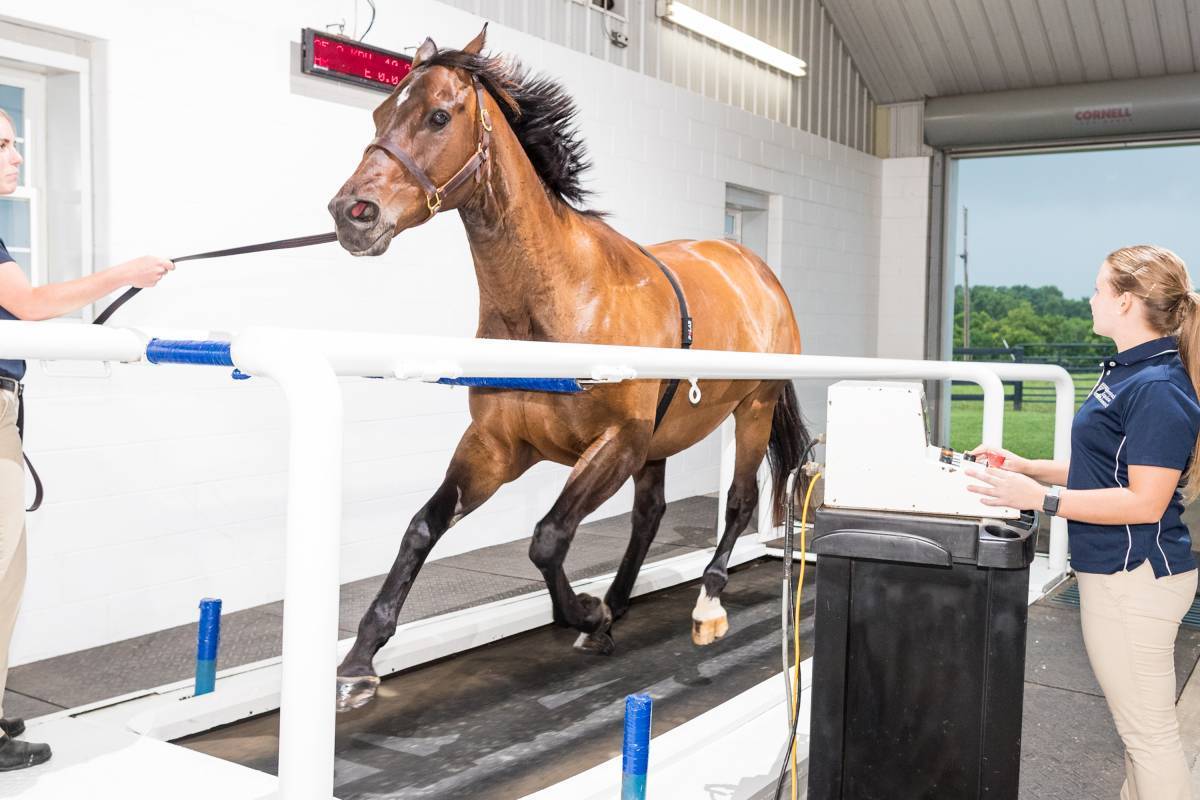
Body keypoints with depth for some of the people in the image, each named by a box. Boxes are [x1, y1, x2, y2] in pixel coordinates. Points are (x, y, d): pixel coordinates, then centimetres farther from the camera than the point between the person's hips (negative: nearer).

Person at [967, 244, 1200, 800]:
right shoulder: (1126, 372, 12)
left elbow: (1145, 501, -23)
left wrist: (1041, 498, -24)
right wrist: (1027, 468, 12)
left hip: (1135, 577, -10)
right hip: (1118, 572, 10)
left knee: (1148, 732, 2)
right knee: (1143, 728, 21)